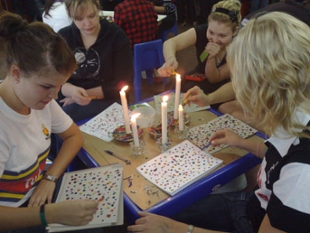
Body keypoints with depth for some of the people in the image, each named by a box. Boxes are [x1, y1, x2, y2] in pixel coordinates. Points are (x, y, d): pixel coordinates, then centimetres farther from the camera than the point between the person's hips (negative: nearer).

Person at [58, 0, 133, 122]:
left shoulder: (117, 36, -4)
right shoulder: (62, 37, 4)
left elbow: (123, 83, -6)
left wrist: (87, 94, -12)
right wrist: (72, 91, -23)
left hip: (106, 101, -3)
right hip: (68, 100, 4)